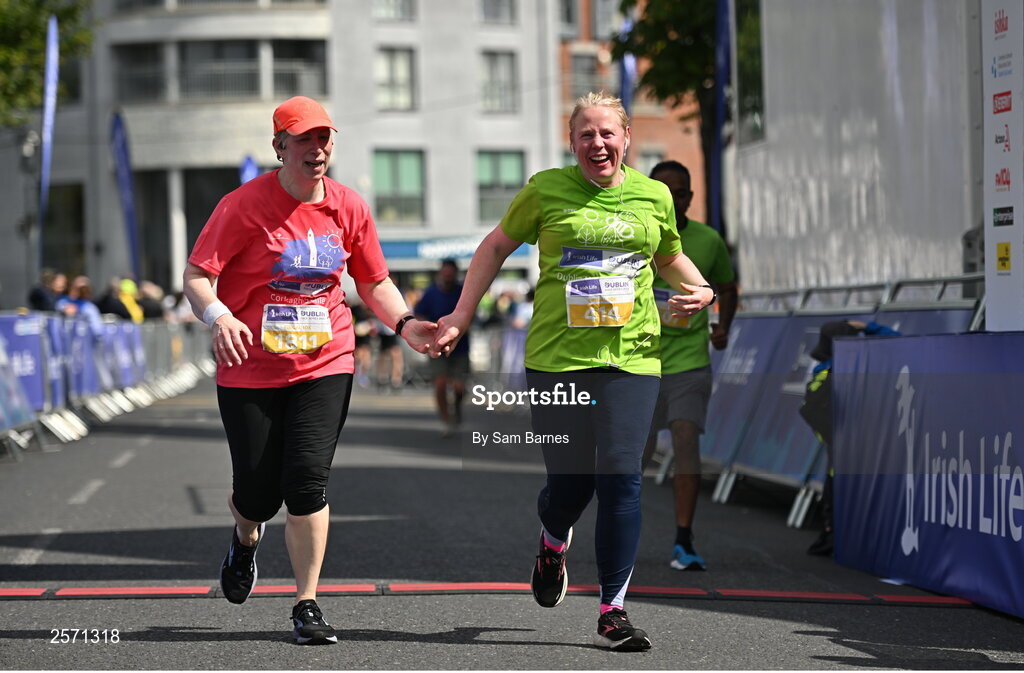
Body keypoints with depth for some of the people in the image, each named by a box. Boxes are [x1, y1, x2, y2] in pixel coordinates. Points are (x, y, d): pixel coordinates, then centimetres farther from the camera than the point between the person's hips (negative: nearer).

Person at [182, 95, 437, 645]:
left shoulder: (348, 208, 3)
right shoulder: (245, 205, -9)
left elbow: (374, 283, 15)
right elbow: (197, 275, -10)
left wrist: (404, 323, -3)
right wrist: (218, 317, -30)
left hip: (325, 364, 2)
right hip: (250, 369, -2)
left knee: (307, 480, -13)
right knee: (258, 493, 2)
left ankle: (307, 605, -1)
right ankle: (246, 540, 42)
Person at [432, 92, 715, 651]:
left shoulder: (654, 196, 8)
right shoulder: (546, 190, 2)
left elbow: (669, 258, 26)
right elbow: (496, 247, 13)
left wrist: (701, 289, 6)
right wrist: (460, 318, 9)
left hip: (631, 358, 1)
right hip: (556, 358, -1)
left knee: (620, 478, -10)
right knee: (569, 482, 0)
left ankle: (612, 610, -3)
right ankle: (553, 543, 38)